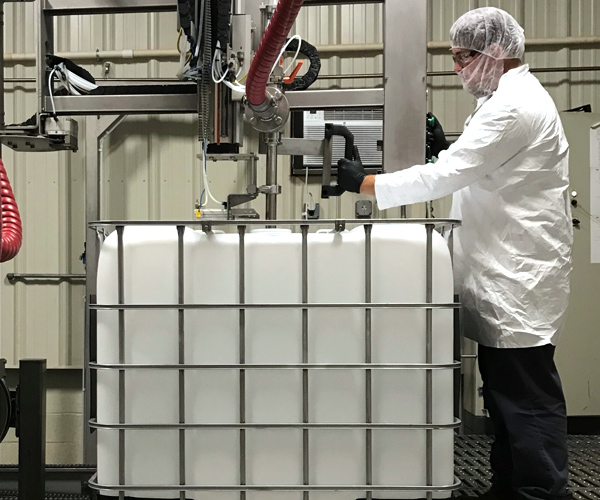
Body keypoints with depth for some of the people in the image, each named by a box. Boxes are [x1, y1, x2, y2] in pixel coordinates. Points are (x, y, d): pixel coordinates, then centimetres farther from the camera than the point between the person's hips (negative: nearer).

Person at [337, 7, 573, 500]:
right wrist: (448, 149, 8)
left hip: (520, 278, -10)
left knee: (527, 397, -6)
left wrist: (365, 183, -14)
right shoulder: (513, 98, 17)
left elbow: (445, 176, -22)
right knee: (506, 389, 14)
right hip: (508, 274, 11)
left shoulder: (513, 106, -17)